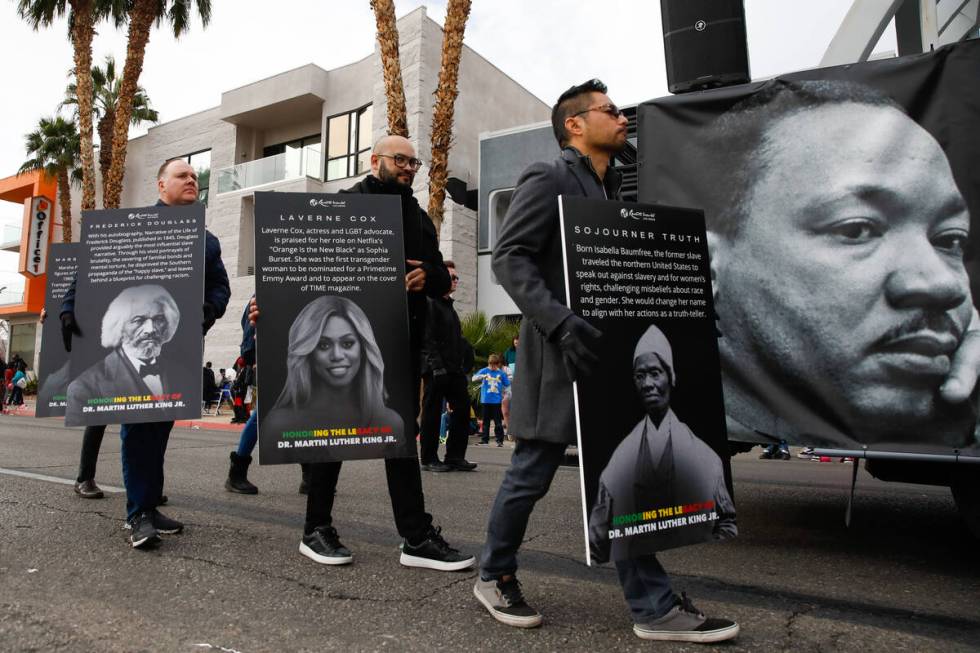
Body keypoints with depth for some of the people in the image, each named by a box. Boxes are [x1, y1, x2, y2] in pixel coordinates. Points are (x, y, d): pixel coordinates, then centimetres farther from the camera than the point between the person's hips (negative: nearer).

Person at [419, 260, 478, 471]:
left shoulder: (449, 306, 23)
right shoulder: (430, 303, -5)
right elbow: (428, 338, -15)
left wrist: (462, 366, 14)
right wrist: (436, 365, -22)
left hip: (454, 370, 9)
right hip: (436, 370, -9)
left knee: (462, 407, 5)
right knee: (432, 413, -1)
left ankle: (455, 457, 12)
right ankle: (429, 459, 8)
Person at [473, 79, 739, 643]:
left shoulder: (616, 189, 20)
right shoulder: (548, 179, -5)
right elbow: (510, 258, -16)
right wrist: (560, 322, -27)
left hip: (608, 357, 8)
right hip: (560, 356, -8)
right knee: (532, 474, 2)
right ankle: (496, 577, 22)